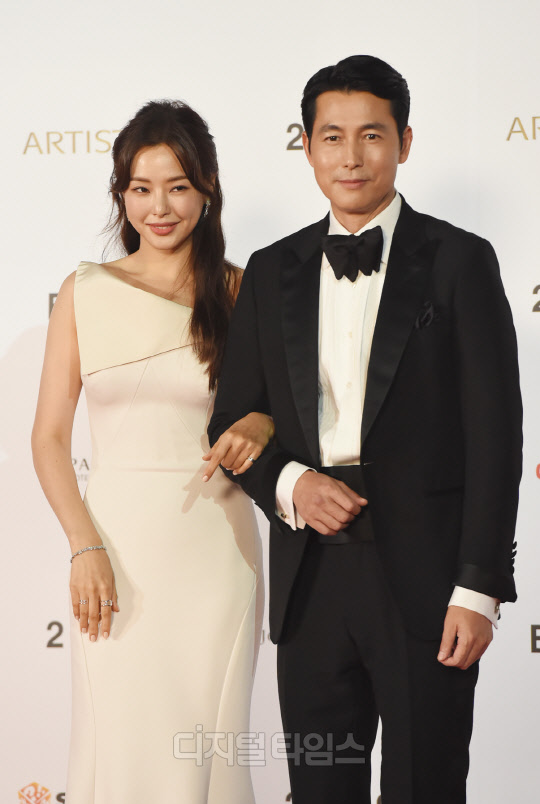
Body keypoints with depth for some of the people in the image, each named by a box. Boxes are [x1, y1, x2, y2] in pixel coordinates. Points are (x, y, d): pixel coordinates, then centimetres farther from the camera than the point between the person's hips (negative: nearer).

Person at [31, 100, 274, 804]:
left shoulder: (241, 292, 2)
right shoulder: (85, 292, 4)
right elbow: (49, 437, 3)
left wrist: (260, 424, -12)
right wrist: (85, 547, -8)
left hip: (214, 546, 0)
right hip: (116, 544, 0)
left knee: (207, 741, 4)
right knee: (119, 740, 3)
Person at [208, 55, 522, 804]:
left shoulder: (459, 262, -2)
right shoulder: (272, 272, 10)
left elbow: (494, 434, -5)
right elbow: (233, 420, 13)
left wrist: (479, 589, -11)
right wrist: (289, 483, -9)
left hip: (424, 580, -3)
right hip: (311, 580, 4)